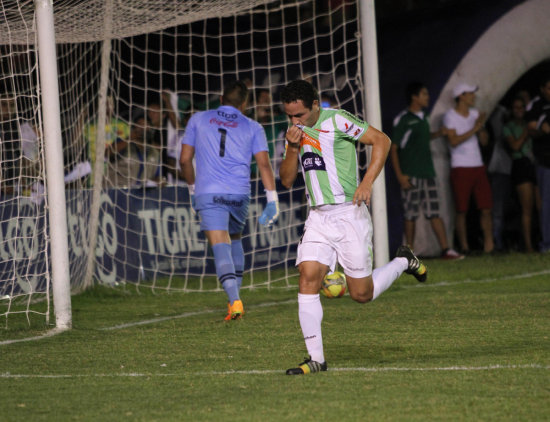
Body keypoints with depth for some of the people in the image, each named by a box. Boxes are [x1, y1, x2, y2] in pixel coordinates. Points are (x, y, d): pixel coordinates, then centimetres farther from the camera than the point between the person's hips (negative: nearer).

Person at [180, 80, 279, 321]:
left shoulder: (199, 120, 13)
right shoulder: (252, 127, 11)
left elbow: (185, 159, 11)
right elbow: (264, 164, 1)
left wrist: (192, 188, 24)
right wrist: (272, 201, -1)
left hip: (208, 192, -2)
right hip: (240, 193, 2)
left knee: (220, 247, -11)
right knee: (235, 239, 25)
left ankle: (234, 300, -28)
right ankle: (235, 295, 20)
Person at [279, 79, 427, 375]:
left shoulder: (337, 121, -8)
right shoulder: (296, 132, 12)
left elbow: (381, 140, -10)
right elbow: (287, 180, 12)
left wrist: (367, 183, -17)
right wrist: (293, 148, -5)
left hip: (349, 215, -6)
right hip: (318, 218, 6)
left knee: (362, 294, -1)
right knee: (307, 278, -12)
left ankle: (403, 262, 28)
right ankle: (316, 358, -9)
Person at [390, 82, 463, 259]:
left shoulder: (423, 118, 14)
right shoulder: (403, 120, -7)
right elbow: (393, 148, -8)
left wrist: (439, 133, 9)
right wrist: (399, 175, -14)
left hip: (427, 173, 6)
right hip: (411, 175, -6)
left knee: (434, 212, 1)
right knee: (411, 215, -1)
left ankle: (446, 249, -3)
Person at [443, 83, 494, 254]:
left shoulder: (475, 114, 14)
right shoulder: (450, 116, -3)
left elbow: (484, 141, 13)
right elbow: (453, 141, -15)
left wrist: (481, 126, -5)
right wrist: (474, 129, -17)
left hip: (478, 167, 5)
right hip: (460, 168, -5)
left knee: (486, 208, -3)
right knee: (461, 211, -3)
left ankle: (488, 244, -1)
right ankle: (464, 247, 2)